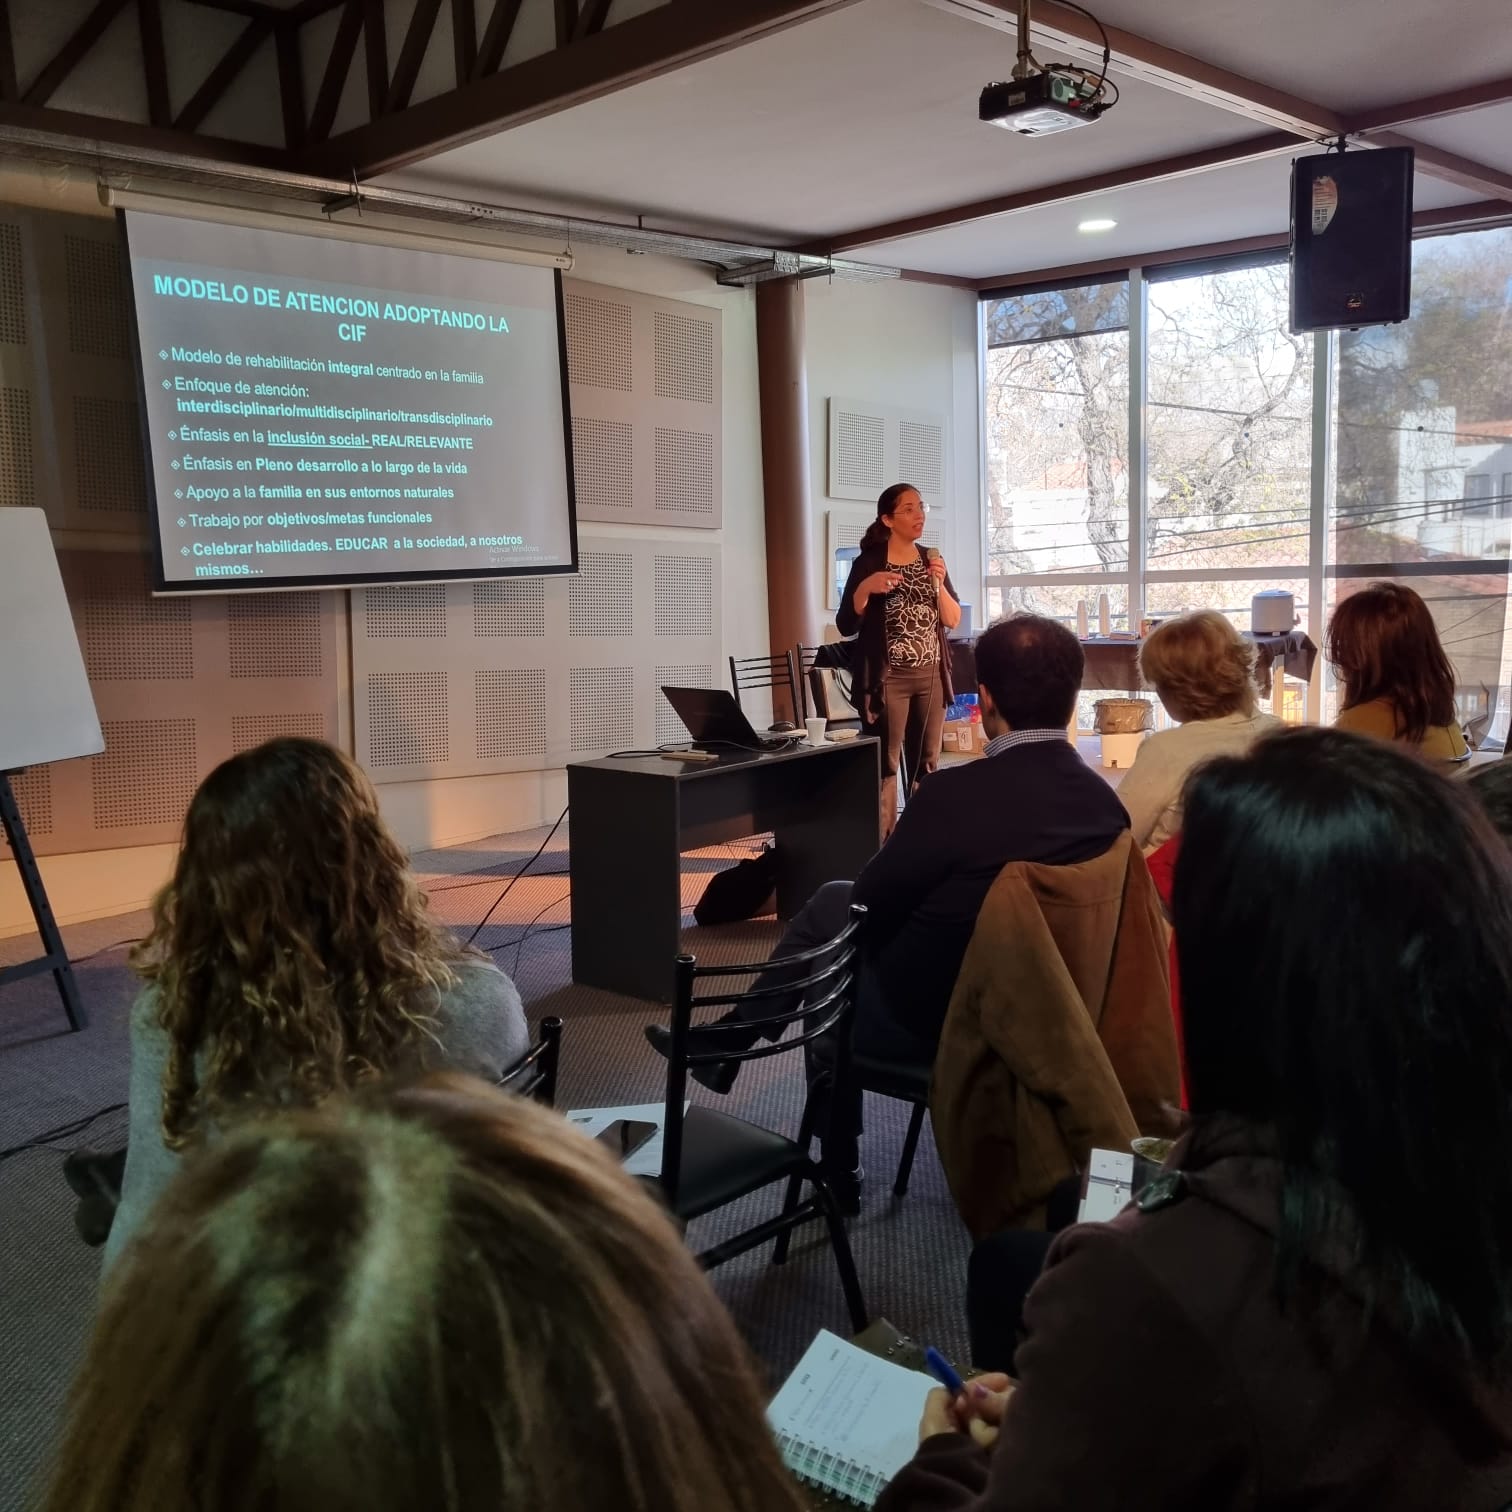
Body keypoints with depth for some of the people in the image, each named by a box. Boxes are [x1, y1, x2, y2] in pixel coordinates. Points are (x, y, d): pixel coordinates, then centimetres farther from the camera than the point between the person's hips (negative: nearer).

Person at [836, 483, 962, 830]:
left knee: (927, 765, 10)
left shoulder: (931, 560, 9)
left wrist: (938, 582, -9)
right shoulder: (868, 563, -5)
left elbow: (953, 620, 6)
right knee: (885, 765, -5)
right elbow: (846, 625, -8)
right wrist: (865, 589, -23)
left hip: (931, 676, 5)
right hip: (888, 678, -5)